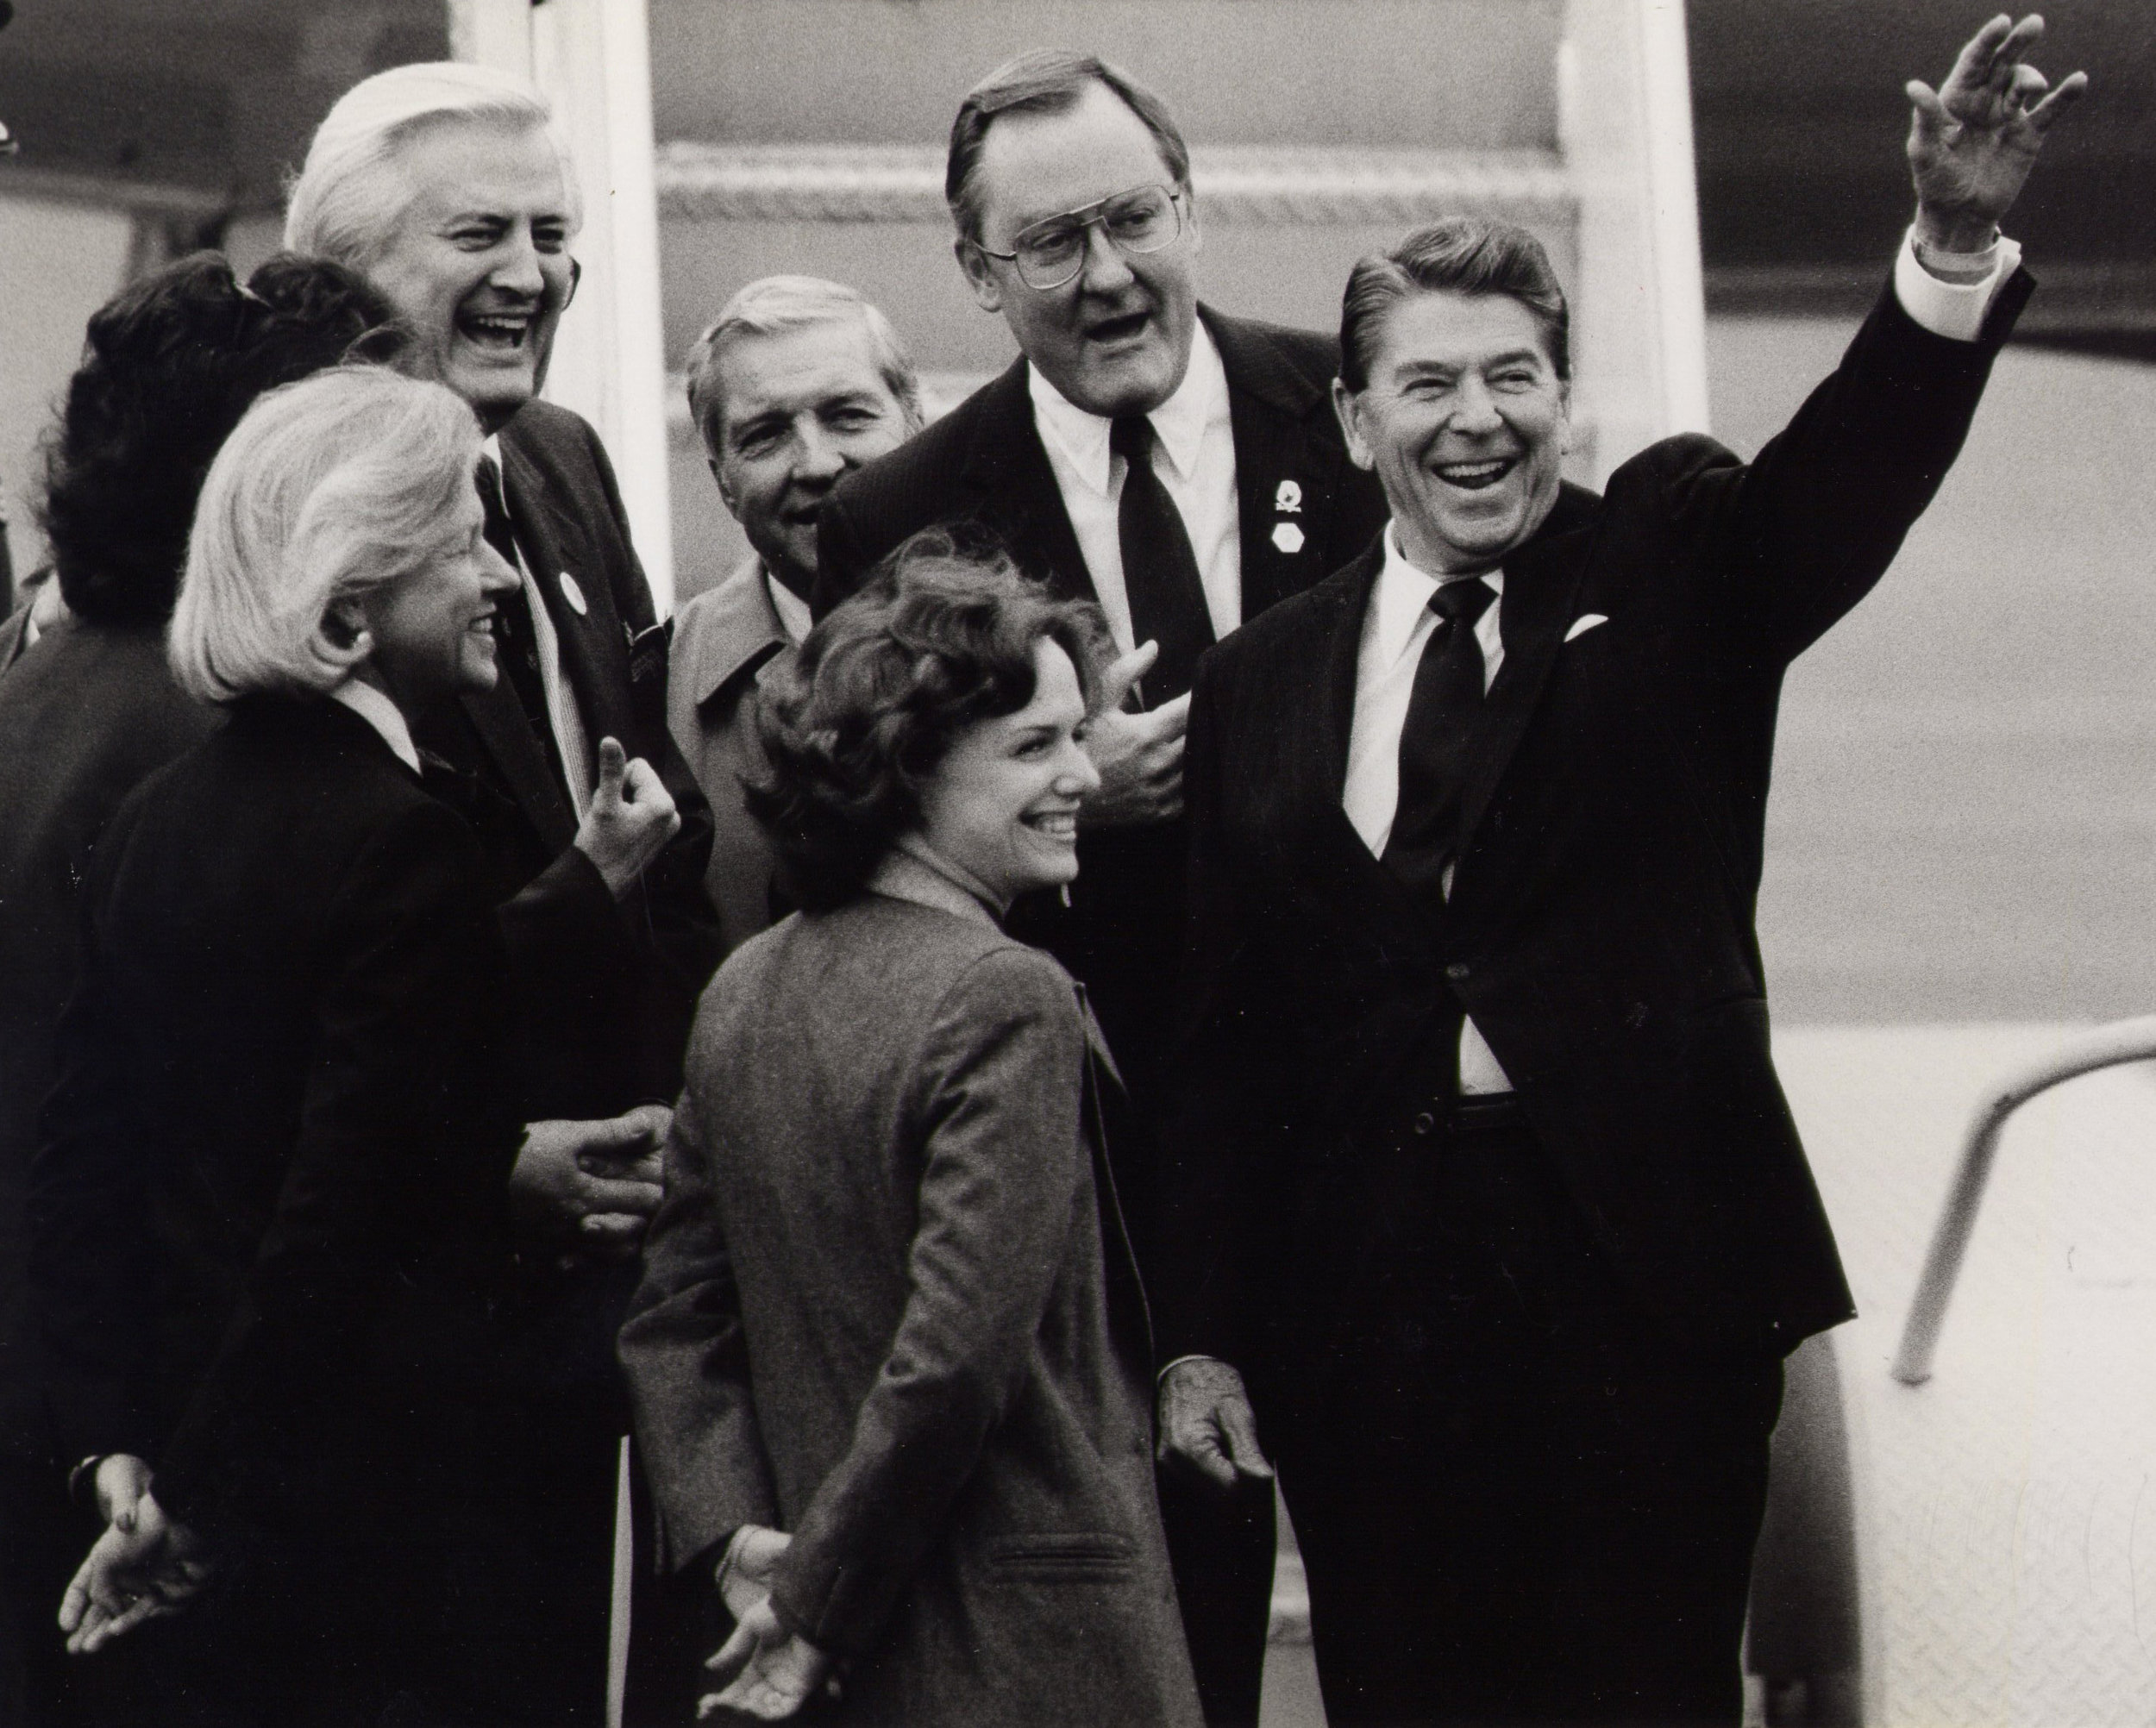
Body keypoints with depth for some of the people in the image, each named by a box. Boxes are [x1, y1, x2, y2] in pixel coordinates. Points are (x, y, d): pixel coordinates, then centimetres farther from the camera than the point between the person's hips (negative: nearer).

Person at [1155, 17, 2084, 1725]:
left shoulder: (1668, 569, 6)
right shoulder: (1263, 684, 11)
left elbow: (1852, 468, -13)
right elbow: (1227, 1037, 10)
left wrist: (1957, 241, -32)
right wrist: (1200, 1337, 4)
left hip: (1641, 1274, -2)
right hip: (1369, 1310, 2)